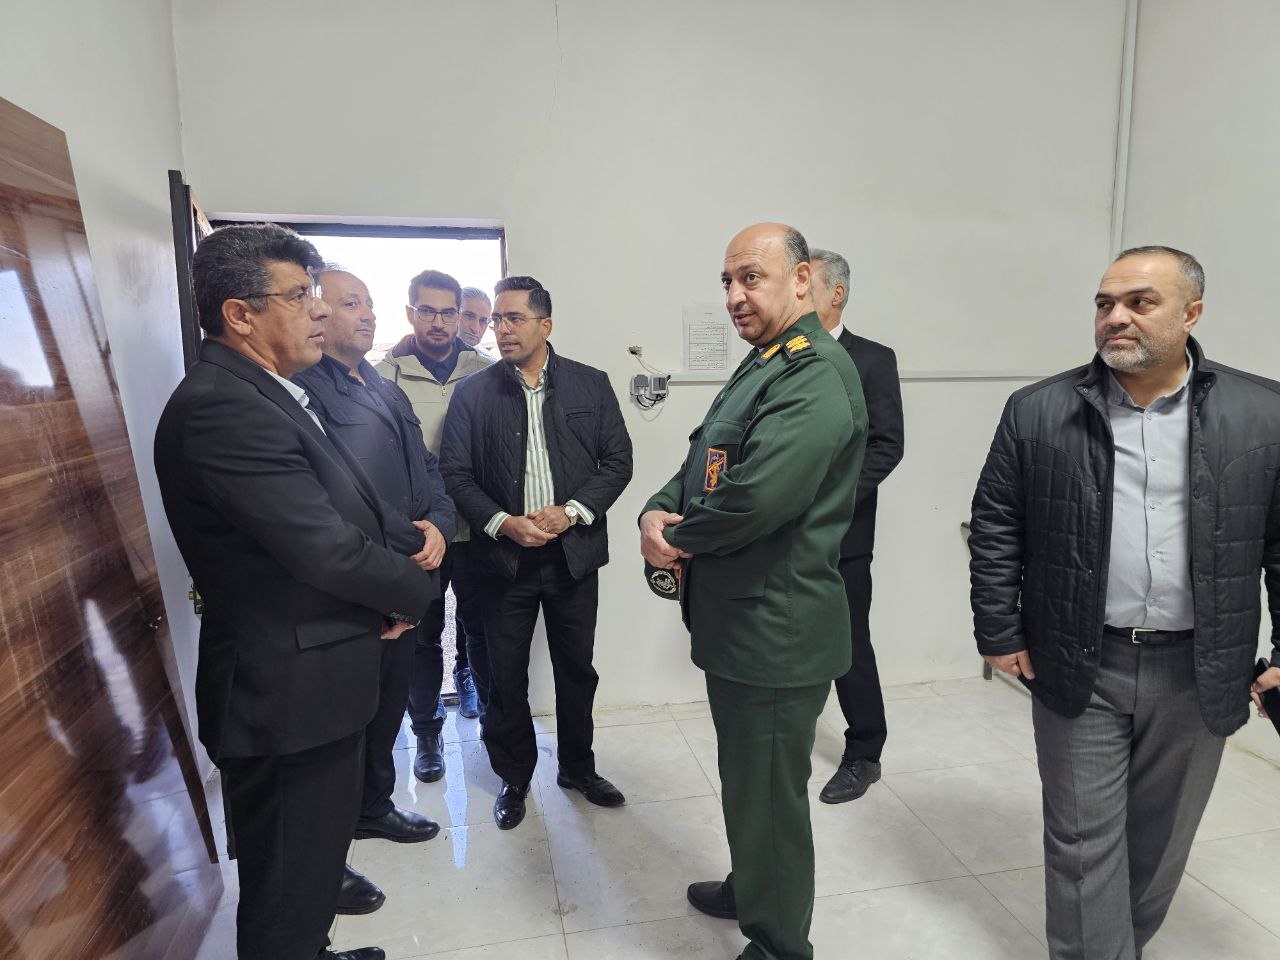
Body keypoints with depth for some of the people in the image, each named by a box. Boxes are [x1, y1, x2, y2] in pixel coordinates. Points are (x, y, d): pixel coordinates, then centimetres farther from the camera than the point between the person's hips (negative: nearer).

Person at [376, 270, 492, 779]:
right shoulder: (386, 374, -3)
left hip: (476, 528, 1)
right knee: (422, 636, 13)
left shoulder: (486, 371, 0)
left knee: (485, 628, 12)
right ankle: (427, 732, 32)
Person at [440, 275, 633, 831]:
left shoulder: (591, 384, 2)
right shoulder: (473, 392, 1)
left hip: (573, 552, 1)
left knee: (576, 668, 14)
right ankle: (514, 777, 31)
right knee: (506, 675, 10)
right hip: (504, 555, 0)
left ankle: (577, 766, 35)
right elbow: (455, 473, -2)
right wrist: (503, 523, -16)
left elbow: (617, 461, 0)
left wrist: (571, 511, -14)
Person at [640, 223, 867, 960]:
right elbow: (702, 461, 14)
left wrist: (679, 537, -15)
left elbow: (758, 494, -33)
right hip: (740, 617, 10)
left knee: (770, 794, 10)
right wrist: (657, 514, -6)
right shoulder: (761, 364, 13)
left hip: (777, 629, -10)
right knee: (746, 780, 27)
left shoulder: (818, 373, -21)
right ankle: (750, 890, 51)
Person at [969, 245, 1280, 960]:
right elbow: (995, 529, -1)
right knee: (1083, 840, 7)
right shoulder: (1039, 413, -4)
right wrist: (1000, 632, -3)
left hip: (1198, 674, 2)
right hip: (1078, 667, -1)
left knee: (1160, 838, 20)